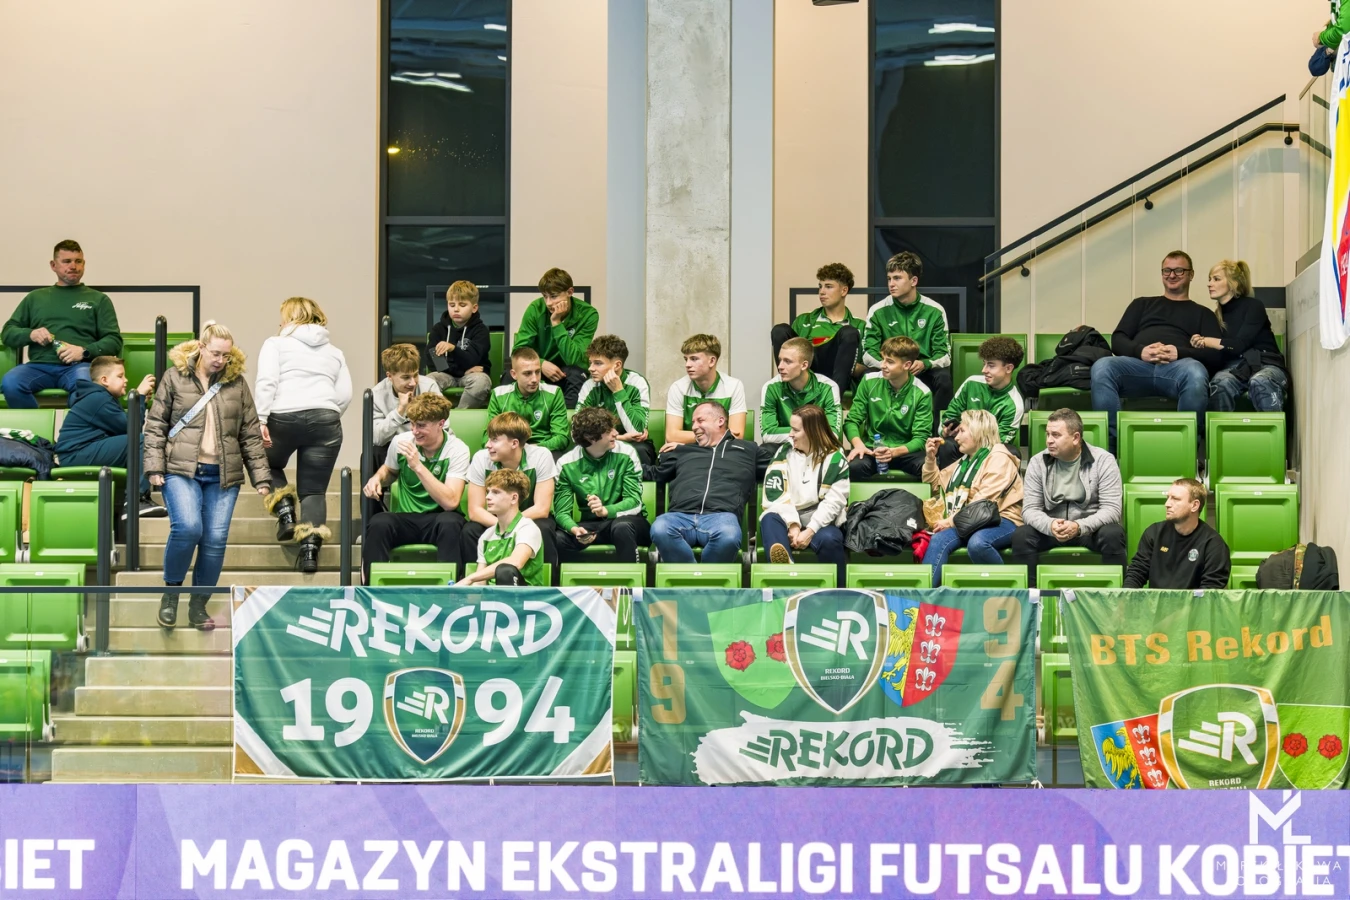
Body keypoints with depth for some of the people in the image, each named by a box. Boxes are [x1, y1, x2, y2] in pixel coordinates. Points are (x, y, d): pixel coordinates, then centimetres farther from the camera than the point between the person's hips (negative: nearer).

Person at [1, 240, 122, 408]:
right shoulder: (35, 298, 25)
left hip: (78, 365, -2)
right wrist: (30, 334, 0)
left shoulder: (98, 299, 19)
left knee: (86, 384, -40)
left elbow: (114, 340, 10)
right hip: (40, 365, 2)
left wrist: (84, 351, -9)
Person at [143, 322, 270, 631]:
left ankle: (199, 606, 14)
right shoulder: (175, 378, 4)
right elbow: (155, 425, 5)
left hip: (223, 476, 3)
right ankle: (171, 592, 1)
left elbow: (251, 434, 12)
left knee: (215, 539, -2)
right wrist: (154, 467, -5)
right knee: (188, 527, -22)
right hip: (181, 470, -3)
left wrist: (261, 477, 8)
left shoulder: (237, 383, 10)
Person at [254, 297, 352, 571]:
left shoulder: (276, 344, 12)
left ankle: (285, 511, 6)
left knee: (269, 465, 27)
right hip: (325, 419, 2)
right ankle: (310, 548, -11)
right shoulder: (334, 352, 23)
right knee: (314, 490, 7)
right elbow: (345, 395, 13)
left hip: (284, 416, -2)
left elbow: (267, 382, -4)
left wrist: (261, 420, -9)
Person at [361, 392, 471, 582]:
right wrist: (377, 479, 0)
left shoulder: (457, 450, -10)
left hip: (439, 520, -2)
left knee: (450, 522, -38)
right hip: (405, 520, 3)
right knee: (378, 523, -30)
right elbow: (389, 471, 25)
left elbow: (450, 502, -22)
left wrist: (418, 466, -26)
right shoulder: (401, 441, 1)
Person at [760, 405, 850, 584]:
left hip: (819, 520, -2)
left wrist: (810, 530, -21)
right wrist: (792, 524, -18)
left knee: (829, 539, -37)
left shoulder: (835, 459, 1)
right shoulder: (784, 452, 8)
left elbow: (833, 502, -8)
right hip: (789, 517, 2)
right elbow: (775, 494, -3)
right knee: (770, 519, -33)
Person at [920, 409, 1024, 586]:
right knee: (939, 540, -25)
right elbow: (936, 484, 38)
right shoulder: (965, 460, 25)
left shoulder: (998, 458, -4)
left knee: (977, 543, -41)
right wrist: (930, 458, 21)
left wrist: (952, 521, -17)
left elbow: (985, 501, -16)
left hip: (999, 521, -7)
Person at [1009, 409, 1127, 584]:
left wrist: (1079, 527, -34)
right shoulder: (1038, 462, -3)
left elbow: (1111, 509, -16)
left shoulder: (1103, 461, -10)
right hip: (1051, 528, 2)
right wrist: (1050, 525, -31)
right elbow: (1030, 509, -7)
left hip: (1092, 529, -2)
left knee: (1112, 534, -33)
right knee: (1021, 535, -25)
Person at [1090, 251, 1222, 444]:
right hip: (1139, 364, 2)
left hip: (1178, 367, -1)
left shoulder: (1202, 314, 27)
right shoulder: (1142, 304, 32)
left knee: (1195, 372, -40)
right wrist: (1140, 351, -6)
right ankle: (1109, 445, -35)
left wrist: (1180, 353, -9)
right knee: (1102, 367, -33)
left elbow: (1215, 355, 11)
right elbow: (1117, 340, 19)